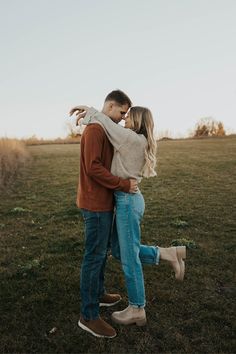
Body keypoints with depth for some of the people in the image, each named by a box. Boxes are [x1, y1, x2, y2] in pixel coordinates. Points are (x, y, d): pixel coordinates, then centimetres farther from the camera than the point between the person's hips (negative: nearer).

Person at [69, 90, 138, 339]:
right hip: (96, 204, -10)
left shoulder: (104, 130, 16)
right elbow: (93, 168, -24)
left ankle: (98, 294, 37)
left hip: (103, 201, 10)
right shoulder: (94, 129, -16)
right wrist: (123, 185, -20)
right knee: (94, 256, -2)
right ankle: (88, 315, 11)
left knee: (101, 251, 20)